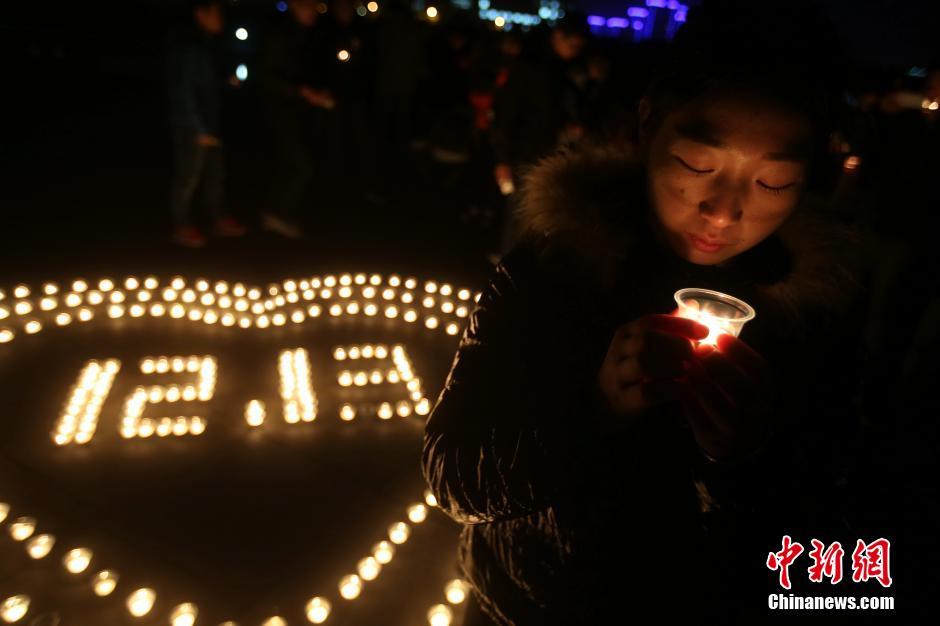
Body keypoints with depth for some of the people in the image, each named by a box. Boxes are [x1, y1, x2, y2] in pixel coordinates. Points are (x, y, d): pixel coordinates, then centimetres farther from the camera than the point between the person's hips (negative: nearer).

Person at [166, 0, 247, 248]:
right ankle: (183, 227, 12)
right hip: (190, 125, -10)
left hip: (208, 123, 10)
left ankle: (220, 221, 27)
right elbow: (184, 90, -19)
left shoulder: (203, 43, 13)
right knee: (187, 176, 0)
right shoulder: (186, 45, -16)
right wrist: (202, 130, -20)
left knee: (215, 172, 15)